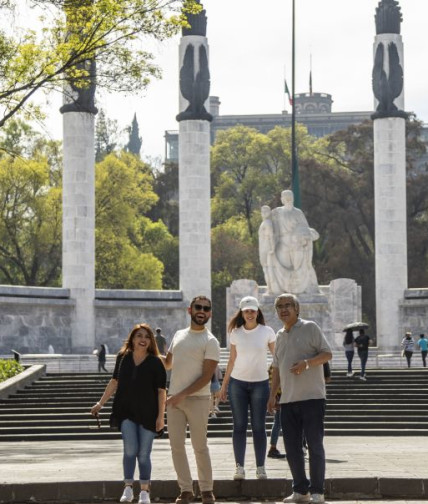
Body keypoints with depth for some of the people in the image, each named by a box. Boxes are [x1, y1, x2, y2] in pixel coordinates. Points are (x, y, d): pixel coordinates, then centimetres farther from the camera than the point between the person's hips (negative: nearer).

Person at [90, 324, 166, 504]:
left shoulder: (155, 362, -5)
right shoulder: (123, 358, 2)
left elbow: (161, 391, -5)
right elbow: (114, 382, 12)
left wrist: (161, 416, -9)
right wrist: (100, 403, 10)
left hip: (147, 414, -1)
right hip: (126, 411, 1)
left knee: (143, 454, 3)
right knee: (130, 449, -11)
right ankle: (128, 488, -1)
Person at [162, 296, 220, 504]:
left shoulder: (210, 342, -5)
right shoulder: (179, 335, 13)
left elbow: (206, 377, -11)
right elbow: (168, 363, 24)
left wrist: (182, 394, -18)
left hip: (197, 399, -5)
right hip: (174, 399, 5)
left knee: (200, 446, 0)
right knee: (176, 446, 3)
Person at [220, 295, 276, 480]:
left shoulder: (267, 332, -1)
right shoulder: (236, 333, 4)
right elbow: (232, 361, 10)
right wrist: (224, 385, 9)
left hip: (260, 383, -1)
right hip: (237, 383, 1)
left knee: (258, 427, 1)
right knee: (239, 426, 1)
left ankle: (260, 468, 6)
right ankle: (239, 467, 4)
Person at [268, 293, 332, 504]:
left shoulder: (310, 328, -2)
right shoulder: (280, 335, 16)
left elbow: (327, 353, -7)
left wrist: (306, 363, -22)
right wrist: (272, 395, 16)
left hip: (312, 397, -6)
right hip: (288, 399, 6)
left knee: (315, 445, -4)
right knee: (292, 447, 7)